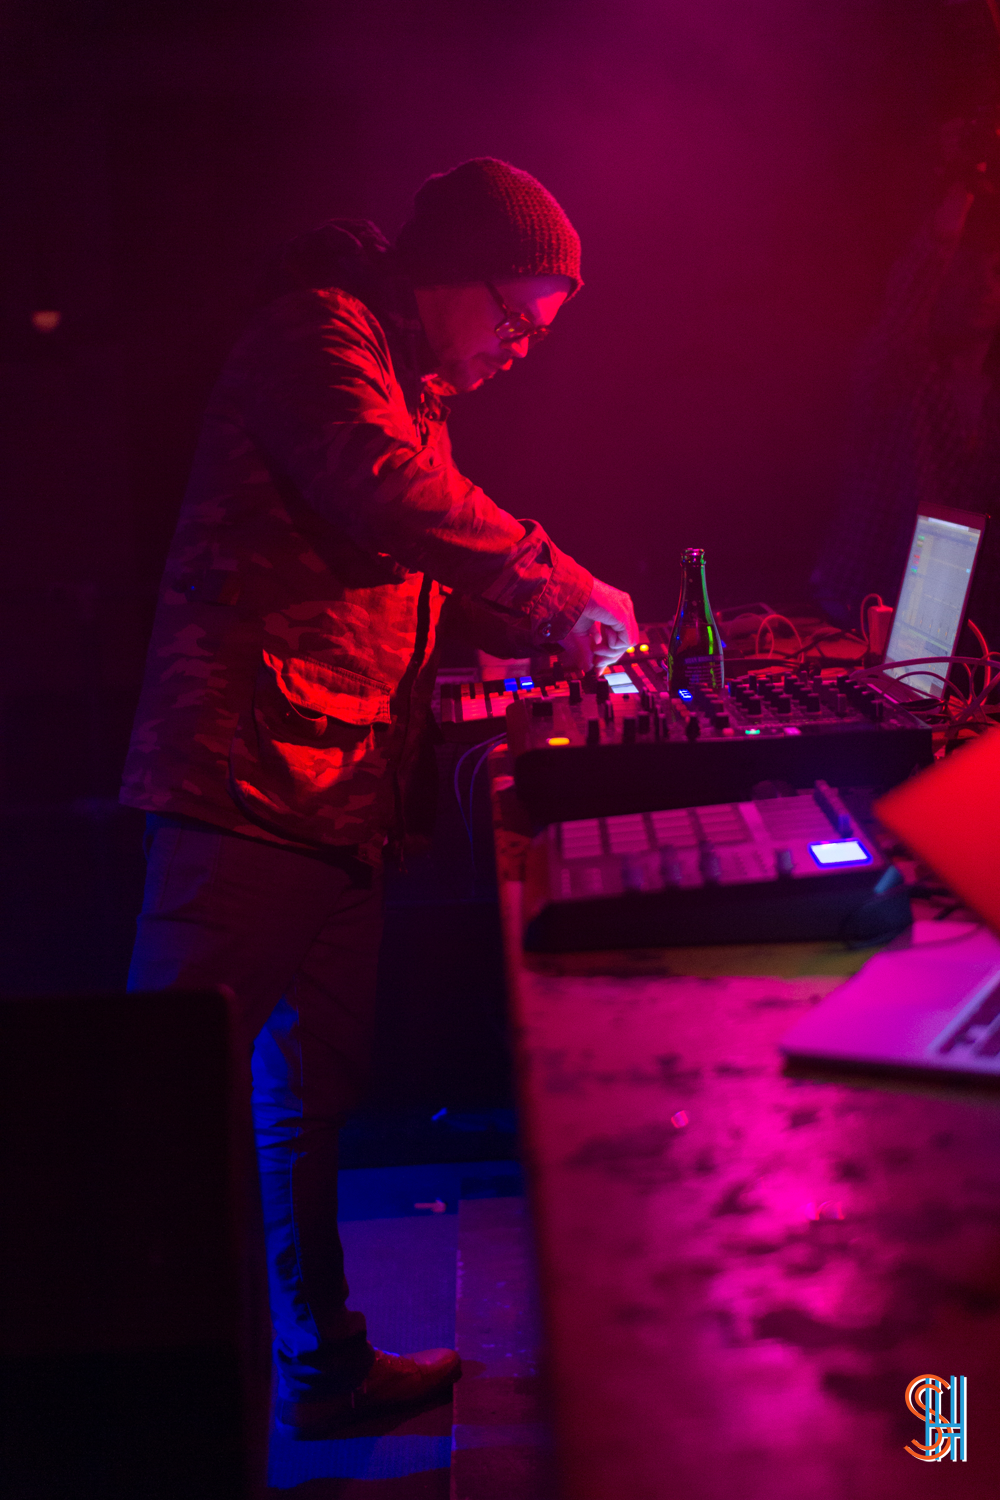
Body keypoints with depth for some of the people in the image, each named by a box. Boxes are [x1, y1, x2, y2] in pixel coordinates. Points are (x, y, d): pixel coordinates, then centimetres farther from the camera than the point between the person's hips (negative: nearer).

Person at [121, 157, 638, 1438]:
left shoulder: (412, 387, 27)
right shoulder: (321, 335, -5)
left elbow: (417, 579, 30)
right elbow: (383, 492, -22)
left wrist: (557, 635, 16)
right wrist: (564, 588, -15)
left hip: (338, 799, 10)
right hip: (250, 779, -10)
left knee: (311, 1099, 16)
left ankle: (321, 1366, 27)